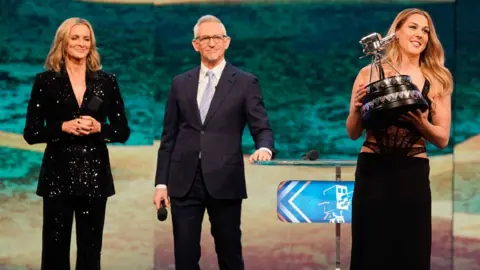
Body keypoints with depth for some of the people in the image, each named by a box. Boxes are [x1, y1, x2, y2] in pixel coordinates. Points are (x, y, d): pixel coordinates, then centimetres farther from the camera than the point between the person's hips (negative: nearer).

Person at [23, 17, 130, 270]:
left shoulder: (107, 81, 5)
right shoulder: (45, 81, 1)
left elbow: (123, 132, 7)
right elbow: (31, 133, -1)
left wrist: (98, 127, -11)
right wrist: (63, 127, -15)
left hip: (95, 175, 2)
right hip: (58, 176, -2)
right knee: (55, 250, 1)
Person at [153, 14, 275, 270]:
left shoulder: (246, 82, 3)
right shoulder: (180, 83, 11)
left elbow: (262, 128, -2)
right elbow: (169, 136, 11)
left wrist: (264, 148, -26)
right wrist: (161, 182, 5)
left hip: (224, 181, -2)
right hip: (184, 181, 2)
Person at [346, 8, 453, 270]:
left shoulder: (437, 81, 5)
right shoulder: (370, 74, 1)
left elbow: (442, 139, 4)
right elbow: (353, 133, 6)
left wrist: (420, 122, -14)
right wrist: (358, 108, -13)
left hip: (413, 174, 1)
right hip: (372, 171, -1)